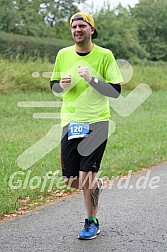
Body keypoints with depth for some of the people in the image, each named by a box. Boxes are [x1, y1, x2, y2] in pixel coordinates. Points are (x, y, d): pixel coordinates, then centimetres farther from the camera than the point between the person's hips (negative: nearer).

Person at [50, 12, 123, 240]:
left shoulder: (105, 55, -4)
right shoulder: (63, 54, 6)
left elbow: (116, 91, -7)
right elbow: (53, 86, 15)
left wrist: (92, 79, -20)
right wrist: (62, 84, -8)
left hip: (96, 121, -4)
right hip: (70, 122, 4)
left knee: (86, 176, -10)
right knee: (71, 182, 3)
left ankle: (92, 222, 11)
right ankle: (96, 185, 37)